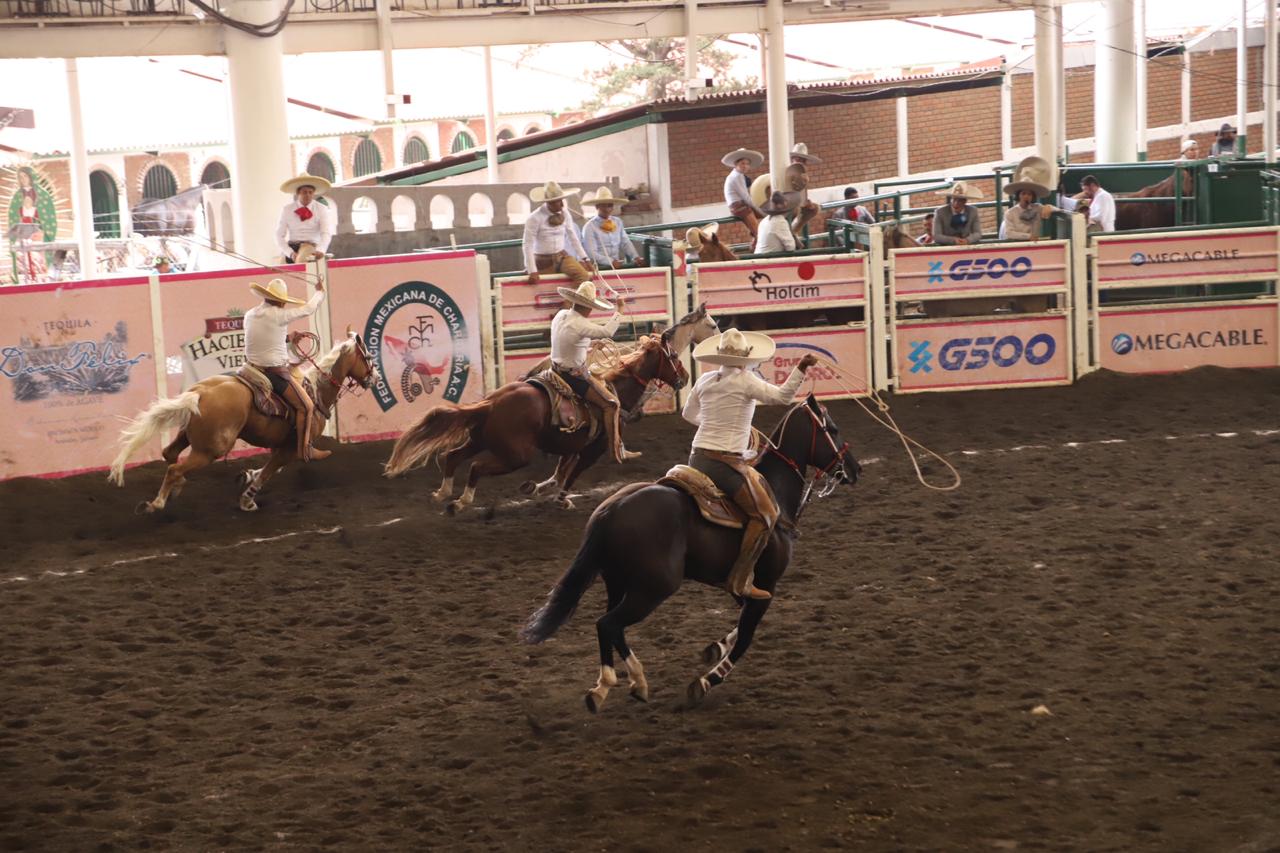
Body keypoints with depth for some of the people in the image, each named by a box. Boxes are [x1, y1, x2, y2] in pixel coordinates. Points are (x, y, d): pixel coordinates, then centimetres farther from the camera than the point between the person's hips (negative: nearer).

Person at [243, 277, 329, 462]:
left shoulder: (249, 314, 5)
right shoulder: (278, 315, -18)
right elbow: (308, 309, -6)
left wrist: (288, 338, 18)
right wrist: (320, 292, 11)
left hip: (253, 368, 9)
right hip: (275, 371, -9)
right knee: (306, 406, 0)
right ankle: (304, 450, 3)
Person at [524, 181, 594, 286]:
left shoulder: (564, 215, 0)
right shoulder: (534, 218, -15)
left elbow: (573, 238, 9)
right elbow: (528, 246, -16)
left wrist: (584, 258, 3)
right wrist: (532, 271, -22)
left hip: (562, 257, 3)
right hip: (543, 261, -3)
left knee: (584, 276, -22)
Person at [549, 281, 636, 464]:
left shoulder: (561, 315, 3)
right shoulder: (579, 324, -26)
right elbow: (607, 332, -30)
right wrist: (618, 310, -21)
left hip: (559, 369, 10)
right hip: (574, 376, -10)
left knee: (606, 386, 27)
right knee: (611, 404, -9)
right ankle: (616, 452, -7)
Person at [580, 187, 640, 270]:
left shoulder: (618, 222, 15)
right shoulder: (589, 227, -4)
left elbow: (626, 243, 13)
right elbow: (592, 253, -11)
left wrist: (635, 257, -6)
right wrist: (610, 262, -22)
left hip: (619, 265, 6)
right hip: (601, 266, -6)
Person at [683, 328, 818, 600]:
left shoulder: (705, 380, 10)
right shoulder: (744, 380, -10)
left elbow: (688, 414, 25)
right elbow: (782, 396, -18)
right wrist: (801, 369, -18)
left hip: (698, 457, 8)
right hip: (726, 462, -8)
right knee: (765, 514, -1)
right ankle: (741, 580, -9)